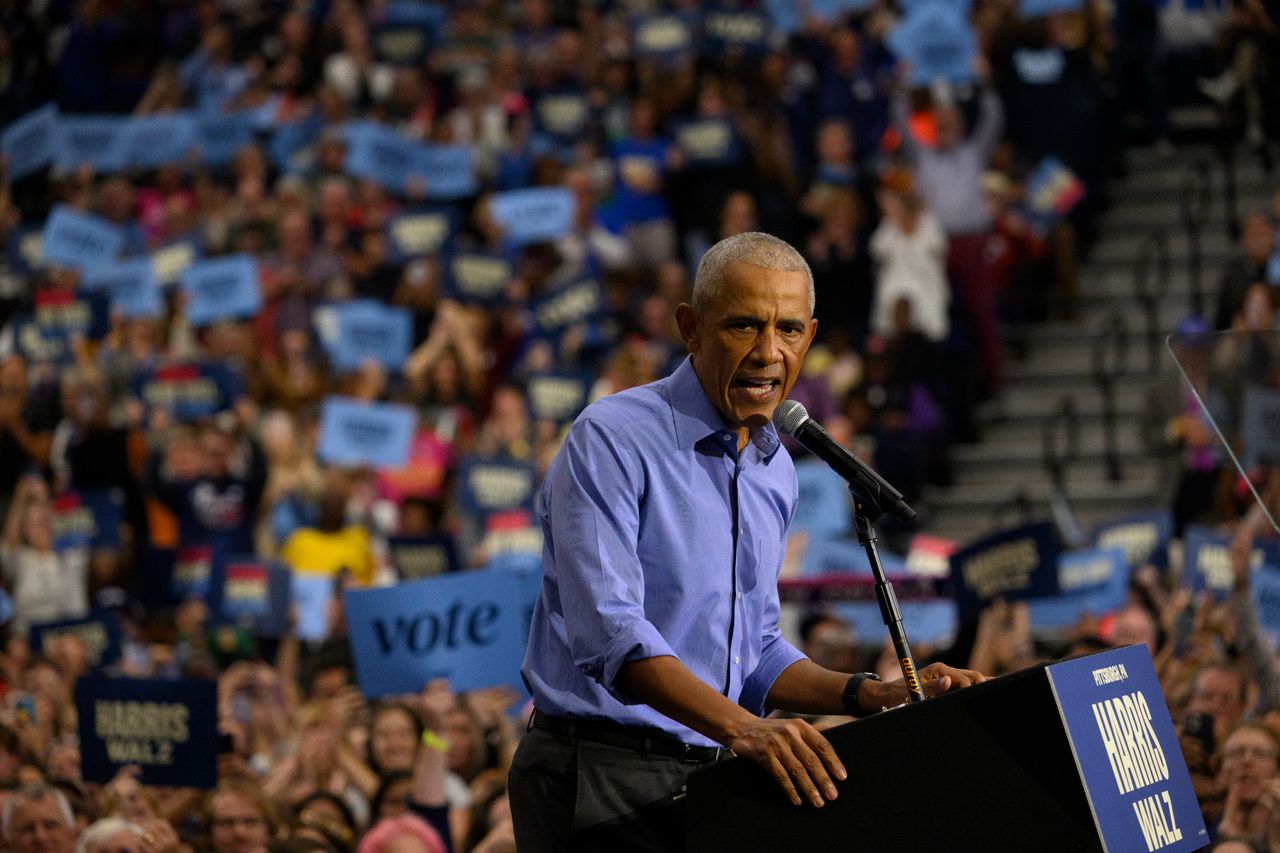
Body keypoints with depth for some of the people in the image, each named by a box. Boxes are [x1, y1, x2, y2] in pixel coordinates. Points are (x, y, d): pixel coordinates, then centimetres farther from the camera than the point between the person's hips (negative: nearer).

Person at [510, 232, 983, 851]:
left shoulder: (775, 471, 14)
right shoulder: (611, 441, -12)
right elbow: (609, 634, -24)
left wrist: (879, 698, 5)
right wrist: (742, 728, -35)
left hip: (709, 777, 7)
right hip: (602, 776, -7)